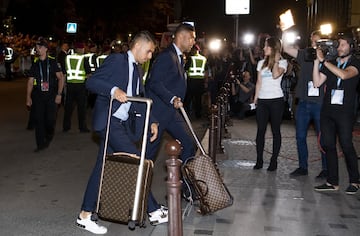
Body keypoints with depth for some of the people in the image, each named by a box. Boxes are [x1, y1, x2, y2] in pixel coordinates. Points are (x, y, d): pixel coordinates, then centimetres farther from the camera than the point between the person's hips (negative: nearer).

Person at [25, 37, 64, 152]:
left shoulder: (53, 63, 3)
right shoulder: (35, 65, 10)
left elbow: (61, 78, 2)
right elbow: (30, 82, 10)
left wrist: (59, 94, -5)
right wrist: (28, 97, 2)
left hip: (51, 95, -2)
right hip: (38, 96, 2)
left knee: (50, 119, -6)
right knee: (39, 120, -1)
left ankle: (49, 137, 24)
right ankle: (41, 144, 7)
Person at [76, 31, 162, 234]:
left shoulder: (136, 69, 19)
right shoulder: (116, 60, -7)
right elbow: (91, 82, -14)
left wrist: (151, 122, 8)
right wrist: (113, 90, -29)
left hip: (121, 123, 9)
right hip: (109, 121, -9)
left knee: (103, 166, 10)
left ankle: (85, 216, 17)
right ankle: (153, 210, -2)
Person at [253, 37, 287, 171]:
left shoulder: (282, 62, 0)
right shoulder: (261, 63, 14)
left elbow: (275, 75, -19)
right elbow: (259, 82, 15)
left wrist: (276, 60, -12)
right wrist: (255, 98, 10)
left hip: (276, 100, -4)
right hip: (262, 100, 4)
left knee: (275, 131, 2)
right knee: (260, 130, 2)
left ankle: (274, 161, 7)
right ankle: (259, 160, 7)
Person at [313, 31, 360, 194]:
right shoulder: (331, 63, 15)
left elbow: (344, 74, -22)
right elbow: (317, 83, 7)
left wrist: (323, 60, -18)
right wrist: (317, 62, -2)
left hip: (345, 112, -5)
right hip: (327, 110, 5)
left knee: (346, 145, -3)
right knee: (329, 146, 4)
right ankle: (332, 182, 10)